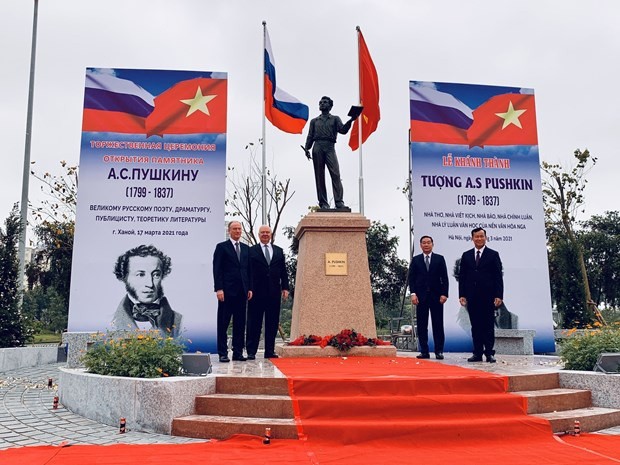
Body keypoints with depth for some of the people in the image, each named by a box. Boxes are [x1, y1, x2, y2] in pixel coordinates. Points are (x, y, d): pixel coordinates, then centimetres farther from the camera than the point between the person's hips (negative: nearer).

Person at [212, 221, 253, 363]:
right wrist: (219, 289, -13)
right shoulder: (222, 247, 1)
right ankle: (223, 353, 5)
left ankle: (238, 352, 13)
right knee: (223, 323, 0)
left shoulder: (246, 248, 16)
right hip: (227, 291, -5)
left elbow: (248, 270, 16)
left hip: (242, 291, 5)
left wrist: (250, 288, 7)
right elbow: (217, 269, -5)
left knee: (240, 323, 7)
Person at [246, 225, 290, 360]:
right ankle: (251, 351, 6)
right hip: (257, 292, -3)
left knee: (272, 323, 6)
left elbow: (284, 271, 13)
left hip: (274, 292, 3)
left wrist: (285, 287, 5)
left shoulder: (279, 251, 15)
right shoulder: (251, 251, 4)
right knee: (254, 323, 1)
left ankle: (270, 351, 13)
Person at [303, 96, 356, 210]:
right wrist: (307, 148, 1)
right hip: (317, 148, 2)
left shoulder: (335, 119, 18)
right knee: (319, 176, -2)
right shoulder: (314, 121, 23)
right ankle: (323, 203, -1)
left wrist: (350, 121, -15)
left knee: (336, 174, -15)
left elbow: (343, 130, 3)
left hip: (330, 148, -2)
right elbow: (310, 136, 16)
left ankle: (339, 202, -18)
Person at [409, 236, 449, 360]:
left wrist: (444, 294, -6)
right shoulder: (415, 260, 10)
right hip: (421, 296, 1)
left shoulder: (439, 259, 8)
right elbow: (411, 278, 6)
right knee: (422, 325, 1)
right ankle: (424, 351, 7)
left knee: (438, 325, -1)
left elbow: (444, 278, 4)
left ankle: (439, 351, 4)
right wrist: (413, 293, -6)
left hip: (436, 296, -1)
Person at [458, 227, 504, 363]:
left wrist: (499, 296, -8)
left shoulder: (493, 255, 4)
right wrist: (462, 295, 1)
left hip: (488, 296, -2)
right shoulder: (466, 255, 11)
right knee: (475, 326, 5)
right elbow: (462, 276, 9)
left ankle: (489, 353, 5)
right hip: (472, 297, 3)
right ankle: (477, 353, 10)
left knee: (488, 326, 1)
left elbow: (498, 277, 0)